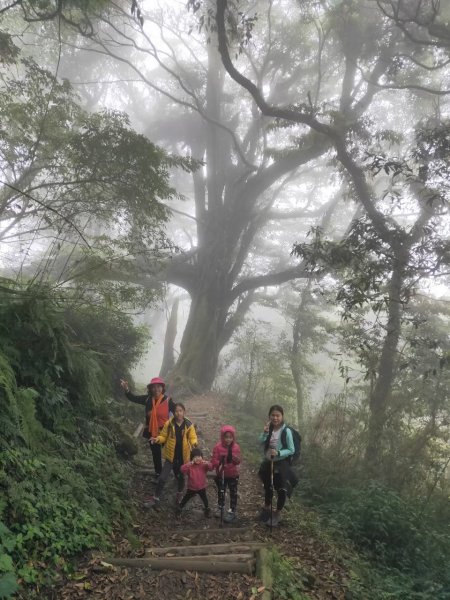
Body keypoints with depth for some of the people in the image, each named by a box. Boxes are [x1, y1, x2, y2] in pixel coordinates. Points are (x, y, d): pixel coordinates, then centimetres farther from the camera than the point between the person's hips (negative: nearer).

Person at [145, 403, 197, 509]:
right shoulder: (169, 424, -10)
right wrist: (157, 439, -23)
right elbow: (164, 437, -2)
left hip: (183, 456, 1)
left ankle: (180, 494, 47)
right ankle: (156, 498, 18)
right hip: (171, 455, 0)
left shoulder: (189, 425, -10)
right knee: (162, 478, 0)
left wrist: (194, 443, -30)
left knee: (180, 476, 20)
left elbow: (193, 438, -8)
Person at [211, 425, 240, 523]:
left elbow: (238, 461, -13)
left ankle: (232, 512, 24)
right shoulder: (218, 447, -14)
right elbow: (214, 460, -13)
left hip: (233, 475, -1)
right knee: (221, 492, 19)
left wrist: (234, 458, -35)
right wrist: (219, 464, -33)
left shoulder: (236, 447, -12)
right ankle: (220, 507, 41)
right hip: (221, 474, 1)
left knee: (233, 493, 9)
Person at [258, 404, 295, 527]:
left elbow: (291, 450, -14)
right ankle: (267, 509, 48)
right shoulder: (269, 429, -4)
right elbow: (261, 444, -10)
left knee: (282, 490, 3)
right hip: (268, 463, 5)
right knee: (268, 488, 22)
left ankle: (277, 513, 28)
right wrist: (265, 433, -24)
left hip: (281, 464, -4)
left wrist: (278, 453, -27)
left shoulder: (286, 431, -18)